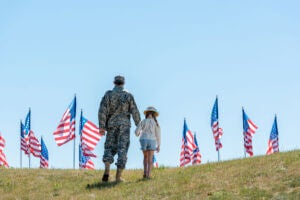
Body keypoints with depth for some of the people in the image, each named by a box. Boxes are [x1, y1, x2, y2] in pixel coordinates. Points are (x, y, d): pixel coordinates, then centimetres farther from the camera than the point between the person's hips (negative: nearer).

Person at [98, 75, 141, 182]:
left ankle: (107, 171, -10)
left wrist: (102, 126, -9)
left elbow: (102, 110, -8)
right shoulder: (128, 96, 1)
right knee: (122, 150, 0)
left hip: (111, 126, 1)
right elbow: (135, 112, -1)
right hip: (124, 126, -1)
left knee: (109, 148, 12)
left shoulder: (108, 95, 1)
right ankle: (118, 177, -5)